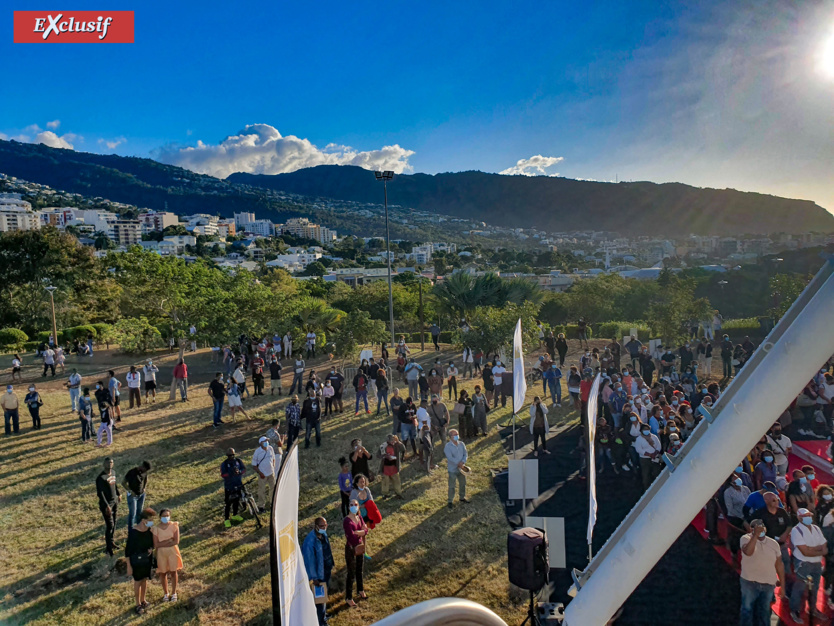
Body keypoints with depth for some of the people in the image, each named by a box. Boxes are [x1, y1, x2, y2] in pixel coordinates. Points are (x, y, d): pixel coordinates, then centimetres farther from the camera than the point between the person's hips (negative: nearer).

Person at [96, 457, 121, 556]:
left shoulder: (113, 472, 4)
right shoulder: (101, 478, -20)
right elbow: (100, 493, -21)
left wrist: (119, 494, 23)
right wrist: (106, 505, -22)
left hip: (114, 501, 7)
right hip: (106, 503, -7)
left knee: (114, 523, 16)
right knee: (109, 525, -4)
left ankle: (111, 542, 32)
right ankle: (108, 548, 9)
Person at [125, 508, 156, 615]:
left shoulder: (150, 530, -10)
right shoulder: (133, 532, -26)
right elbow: (128, 549, -17)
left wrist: (151, 548, -13)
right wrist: (129, 566, -13)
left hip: (147, 559, 5)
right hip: (136, 561, -5)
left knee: (144, 580, 20)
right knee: (137, 582, 12)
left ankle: (143, 600, 40)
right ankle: (138, 604, 29)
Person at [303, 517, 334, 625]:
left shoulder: (323, 535, -6)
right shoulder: (310, 541, -31)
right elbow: (309, 560, -25)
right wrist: (314, 577, -20)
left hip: (327, 568, 8)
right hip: (319, 572, -8)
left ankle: (324, 612, 47)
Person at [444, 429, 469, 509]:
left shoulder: (461, 444, -2)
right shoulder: (448, 446, -18)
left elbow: (465, 454, -3)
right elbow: (450, 458, -24)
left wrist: (462, 462, -21)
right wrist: (459, 464, -25)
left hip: (461, 468, 5)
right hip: (452, 469, -5)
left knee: (463, 484, 20)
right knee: (451, 486, 6)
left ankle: (462, 497, 42)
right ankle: (450, 501, 23)